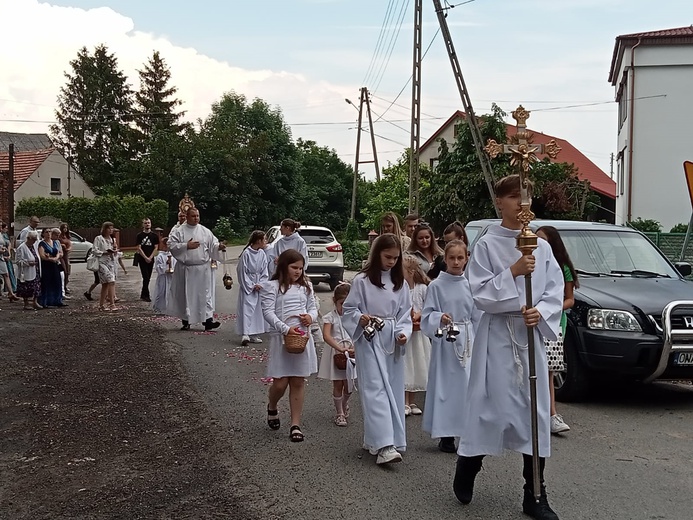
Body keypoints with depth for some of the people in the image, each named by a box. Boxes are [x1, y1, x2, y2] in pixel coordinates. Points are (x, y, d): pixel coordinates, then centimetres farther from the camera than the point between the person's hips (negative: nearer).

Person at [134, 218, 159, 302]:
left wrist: (150, 257, -8)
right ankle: (146, 295, -6)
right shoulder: (140, 235, 0)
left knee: (148, 277, 7)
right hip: (142, 259, -3)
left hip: (151, 259, 3)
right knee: (146, 277, -9)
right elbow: (139, 248, -3)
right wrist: (145, 257, -11)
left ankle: (143, 295, 17)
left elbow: (156, 247, 3)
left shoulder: (154, 235, 6)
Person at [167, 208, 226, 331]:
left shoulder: (205, 231, 7)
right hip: (185, 269, -1)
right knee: (185, 295, 6)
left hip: (202, 269, 1)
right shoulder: (178, 231, 1)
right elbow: (171, 245, -7)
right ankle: (186, 321, 17)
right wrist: (186, 246, -17)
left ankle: (208, 320, 0)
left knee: (204, 294, 0)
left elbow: (213, 244, 5)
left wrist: (219, 247, -16)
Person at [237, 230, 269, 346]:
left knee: (257, 309, 7)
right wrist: (251, 286, -10)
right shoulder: (246, 253, -12)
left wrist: (260, 284, -6)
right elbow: (242, 272, -10)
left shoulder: (262, 254, 4)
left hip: (258, 286, 6)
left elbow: (264, 272, 7)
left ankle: (253, 335, 14)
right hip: (247, 285, -6)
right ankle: (245, 334, -19)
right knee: (247, 308, -13)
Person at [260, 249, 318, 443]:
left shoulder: (305, 286, 12)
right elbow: (268, 312, -12)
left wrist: (311, 317, -7)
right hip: (282, 338, -4)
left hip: (303, 337, 4)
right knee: (281, 383, -2)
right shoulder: (272, 286, -4)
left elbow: (313, 308, 18)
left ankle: (296, 424, 11)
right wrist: (285, 328, -24)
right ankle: (272, 408, 31)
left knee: (298, 382, 5)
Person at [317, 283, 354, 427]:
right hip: (335, 352, -3)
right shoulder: (330, 317, -8)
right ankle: (339, 413, 15)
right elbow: (326, 335, -20)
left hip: (351, 352, 3)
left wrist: (354, 348, -19)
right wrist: (340, 348, -31)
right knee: (338, 384, 2)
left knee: (348, 384, 8)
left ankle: (345, 404, 37)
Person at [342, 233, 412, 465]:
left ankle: (374, 439, 21)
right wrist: (360, 318, -20)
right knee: (376, 389, -11)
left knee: (393, 390, 8)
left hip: (393, 342, 6)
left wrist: (403, 332, -8)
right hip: (370, 340, -5)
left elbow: (405, 314, 9)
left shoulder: (399, 283, 8)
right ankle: (383, 445, -18)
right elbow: (348, 309, -1)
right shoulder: (362, 281, -5)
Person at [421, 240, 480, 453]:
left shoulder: (471, 285, 5)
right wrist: (440, 318, -23)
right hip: (444, 340, -2)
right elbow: (427, 315, -2)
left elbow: (477, 317, 10)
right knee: (444, 385, 1)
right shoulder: (436, 286, -2)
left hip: (467, 340, 2)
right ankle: (445, 435, 10)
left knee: (467, 383, 1)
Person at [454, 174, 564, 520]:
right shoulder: (487, 245, -3)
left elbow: (555, 293, 5)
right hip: (497, 335, -4)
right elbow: (480, 294, -10)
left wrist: (540, 312, -14)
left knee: (535, 410, 4)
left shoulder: (541, 247, 7)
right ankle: (466, 470, 25)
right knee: (492, 406, -2)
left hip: (532, 334, 4)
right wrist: (513, 272, -19)